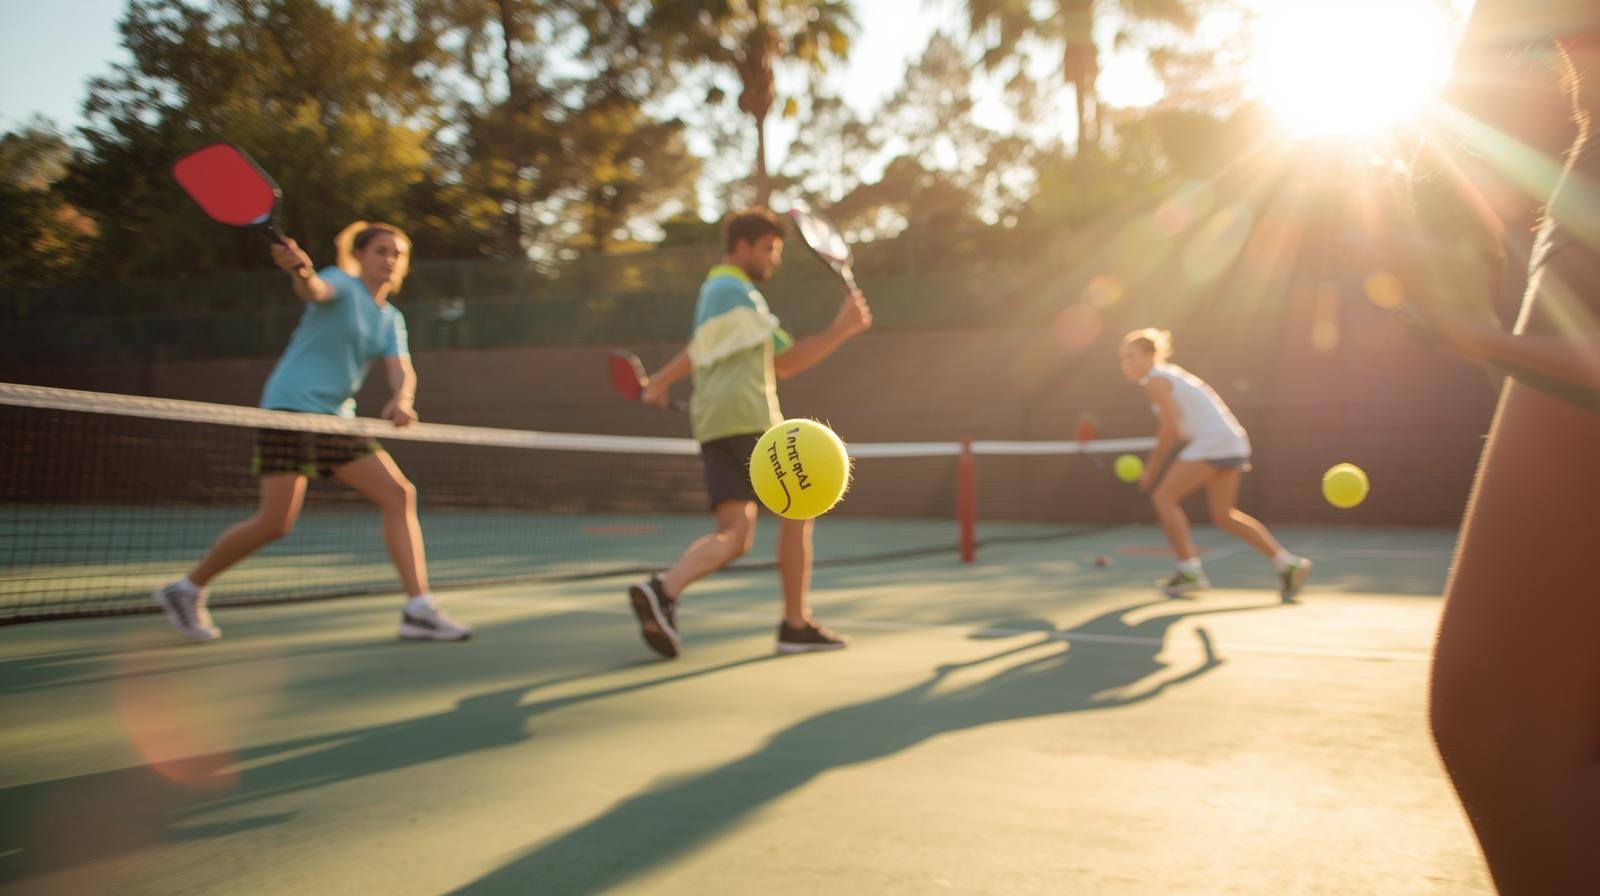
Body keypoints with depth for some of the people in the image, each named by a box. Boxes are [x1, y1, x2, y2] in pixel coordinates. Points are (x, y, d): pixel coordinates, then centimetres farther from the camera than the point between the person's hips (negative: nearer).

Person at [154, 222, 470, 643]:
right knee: (275, 523, -10)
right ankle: (186, 590, 13)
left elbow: (402, 370, 0)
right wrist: (299, 269, -52)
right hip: (290, 406, -7)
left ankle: (419, 610, -5)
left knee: (400, 495, -5)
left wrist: (401, 399, -23)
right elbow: (314, 290, -28)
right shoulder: (340, 284, -4)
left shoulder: (391, 319, 14)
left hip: (337, 419, 7)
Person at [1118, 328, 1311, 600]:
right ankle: (1288, 563, 14)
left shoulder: (1154, 381, -6)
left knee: (1163, 497, -6)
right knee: (1224, 516, 14)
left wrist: (1152, 466, -3)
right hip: (1232, 442, 10)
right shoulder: (1171, 376, 23)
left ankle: (1190, 572, -7)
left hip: (1213, 442, -10)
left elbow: (1171, 429, -13)